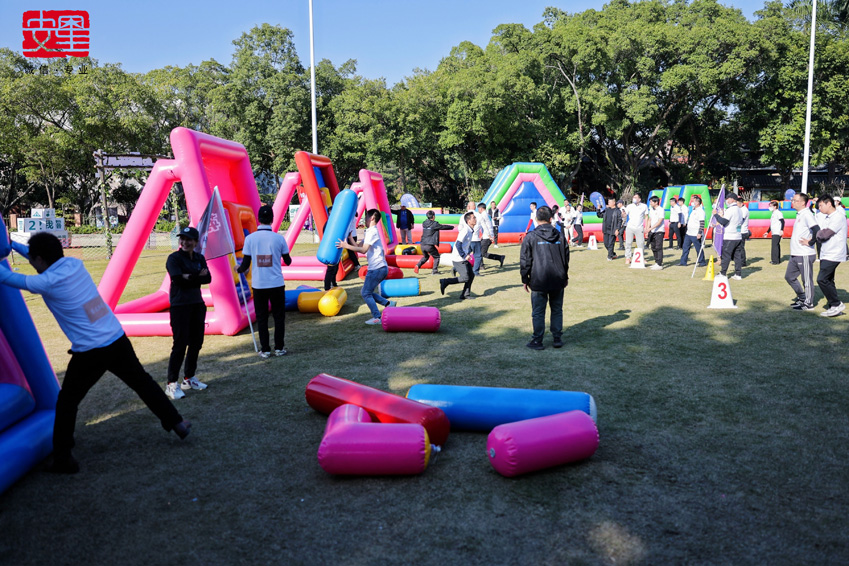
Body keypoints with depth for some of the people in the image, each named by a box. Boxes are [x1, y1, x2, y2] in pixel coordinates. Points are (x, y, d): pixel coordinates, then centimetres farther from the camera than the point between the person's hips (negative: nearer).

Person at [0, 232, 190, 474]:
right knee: (143, 382, 20)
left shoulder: (46, 282, -12)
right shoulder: (75, 264, 4)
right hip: (118, 340, 6)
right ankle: (176, 422, 26)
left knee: (67, 402, 13)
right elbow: (53, 258, 24)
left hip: (90, 352, -6)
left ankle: (63, 460, 18)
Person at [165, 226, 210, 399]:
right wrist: (198, 276, -11)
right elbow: (178, 279, -19)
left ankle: (189, 378, 24)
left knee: (196, 342, 10)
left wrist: (190, 278, -16)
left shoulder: (200, 258, 10)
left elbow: (208, 278, -2)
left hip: (197, 304, 6)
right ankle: (171, 384, -3)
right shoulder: (174, 258, -6)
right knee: (180, 344, -10)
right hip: (179, 305, -6)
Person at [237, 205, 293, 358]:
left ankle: (265, 350, 11)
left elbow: (246, 264, -3)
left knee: (261, 318, 10)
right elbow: (287, 261, 6)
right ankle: (279, 348, 14)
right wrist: (289, 259, 29)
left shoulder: (250, 238, -5)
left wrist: (238, 270, 19)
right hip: (277, 284, 0)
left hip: (258, 285, 0)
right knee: (279, 316, 11)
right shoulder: (279, 238, -5)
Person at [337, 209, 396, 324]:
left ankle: (377, 317, 1)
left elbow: (363, 250, -20)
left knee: (366, 293, -3)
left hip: (377, 268, -10)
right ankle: (388, 303, 11)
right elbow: (358, 246, 19)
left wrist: (346, 246, -17)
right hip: (380, 268, 10)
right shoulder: (370, 232, 19)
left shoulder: (372, 232, -13)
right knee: (367, 292, 15)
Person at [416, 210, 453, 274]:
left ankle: (418, 266, 7)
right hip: (429, 245, -6)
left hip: (423, 245, 6)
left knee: (425, 256, 27)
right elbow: (443, 227, 1)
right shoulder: (434, 224, -7)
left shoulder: (424, 223, 10)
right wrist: (452, 227, 16)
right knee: (436, 257, 14)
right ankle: (435, 270, 8)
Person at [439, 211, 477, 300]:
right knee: (465, 278, -8)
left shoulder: (470, 230, 11)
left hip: (463, 258, 9)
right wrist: (464, 256, -20)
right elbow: (458, 244, -23)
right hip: (458, 259, -9)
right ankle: (445, 282, 0)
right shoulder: (465, 230, -18)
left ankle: (465, 295, 16)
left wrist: (469, 253, 12)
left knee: (471, 275, 10)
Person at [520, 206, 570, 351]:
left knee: (538, 312, 3)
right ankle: (557, 338, 16)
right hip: (558, 280, 3)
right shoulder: (560, 236, 5)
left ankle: (537, 341, 7)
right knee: (557, 310, 13)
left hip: (538, 281, -3)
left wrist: (525, 279, 6)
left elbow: (525, 261, -4)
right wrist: (565, 277, 24)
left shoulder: (530, 237, -6)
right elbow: (566, 258, 13)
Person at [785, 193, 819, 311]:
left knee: (807, 280, 1)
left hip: (805, 255, -10)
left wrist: (810, 242, -17)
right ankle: (801, 297, 30)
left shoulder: (807, 214, -15)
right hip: (795, 254, 10)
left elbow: (817, 231, -25)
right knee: (789, 276, 17)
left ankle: (808, 304, 10)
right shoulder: (799, 214, 14)